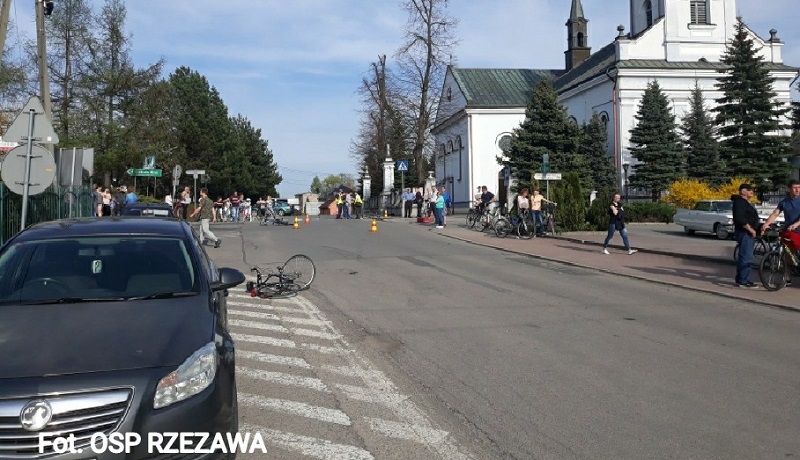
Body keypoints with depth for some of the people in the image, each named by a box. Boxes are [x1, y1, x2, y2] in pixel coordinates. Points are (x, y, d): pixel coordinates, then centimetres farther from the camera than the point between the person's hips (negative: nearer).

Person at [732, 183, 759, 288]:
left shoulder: (745, 202, 21)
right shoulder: (739, 202, -14)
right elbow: (740, 218, -25)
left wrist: (753, 230, 19)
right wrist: (750, 229, -22)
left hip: (749, 233, 11)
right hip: (744, 233, -11)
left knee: (743, 257, 14)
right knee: (746, 258, -12)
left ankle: (739, 279, 20)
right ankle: (744, 281, -11)